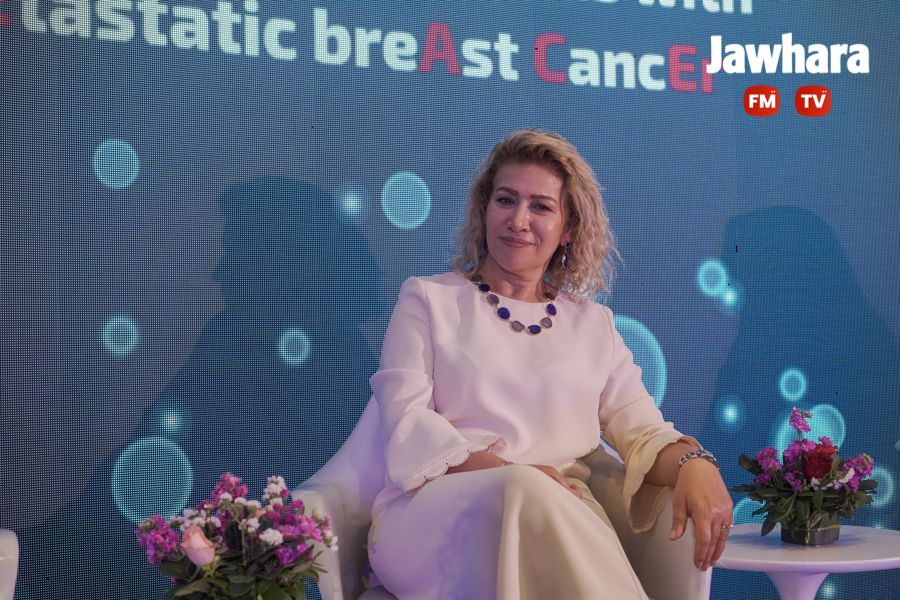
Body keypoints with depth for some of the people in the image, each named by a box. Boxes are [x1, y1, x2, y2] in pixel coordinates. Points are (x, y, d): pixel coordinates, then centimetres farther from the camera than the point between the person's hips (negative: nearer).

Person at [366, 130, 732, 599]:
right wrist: (513, 477, -18)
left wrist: (694, 463, -15)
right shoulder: (428, 299, 14)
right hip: (431, 514, -1)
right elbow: (407, 422, 0)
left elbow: (643, 431, 11)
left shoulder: (594, 325, 22)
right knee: (525, 491, -37)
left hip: (559, 518, 2)